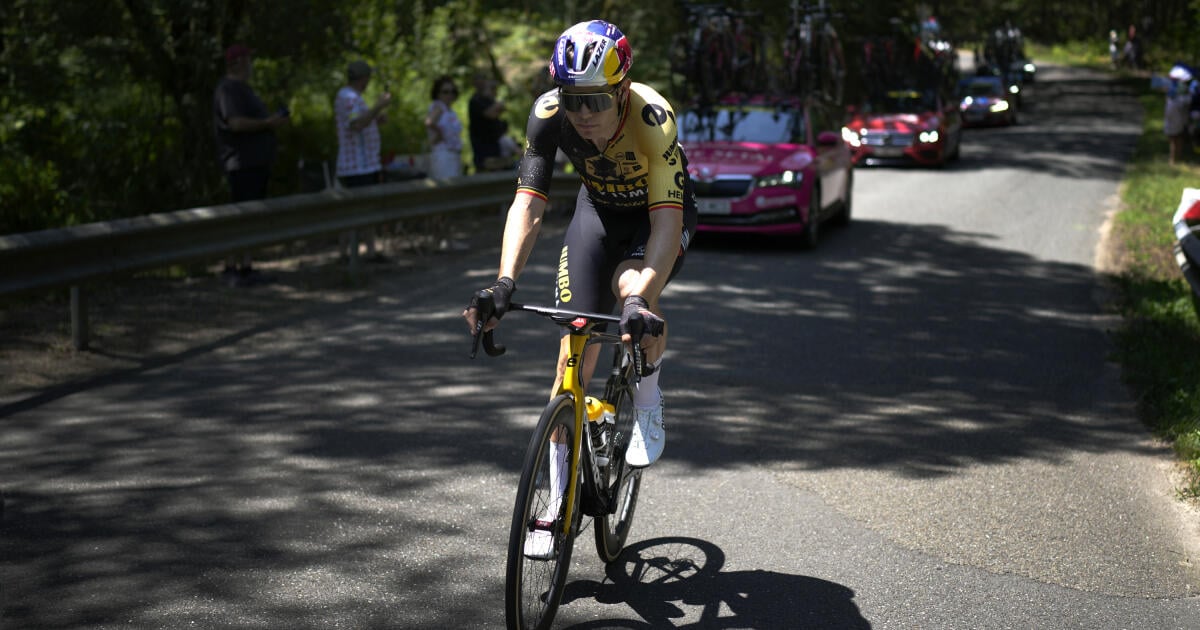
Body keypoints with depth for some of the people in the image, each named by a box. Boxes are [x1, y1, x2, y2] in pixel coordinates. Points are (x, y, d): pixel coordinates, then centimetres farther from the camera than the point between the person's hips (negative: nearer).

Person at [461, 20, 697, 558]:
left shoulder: (652, 118, -37)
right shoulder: (549, 115, -28)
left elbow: (667, 221, -43)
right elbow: (528, 204, -29)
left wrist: (642, 298, -57)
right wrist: (504, 283, -44)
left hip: (660, 216, -3)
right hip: (599, 210, 3)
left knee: (631, 288, -36)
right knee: (575, 349, -5)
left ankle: (648, 406, -6)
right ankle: (559, 503, 6)